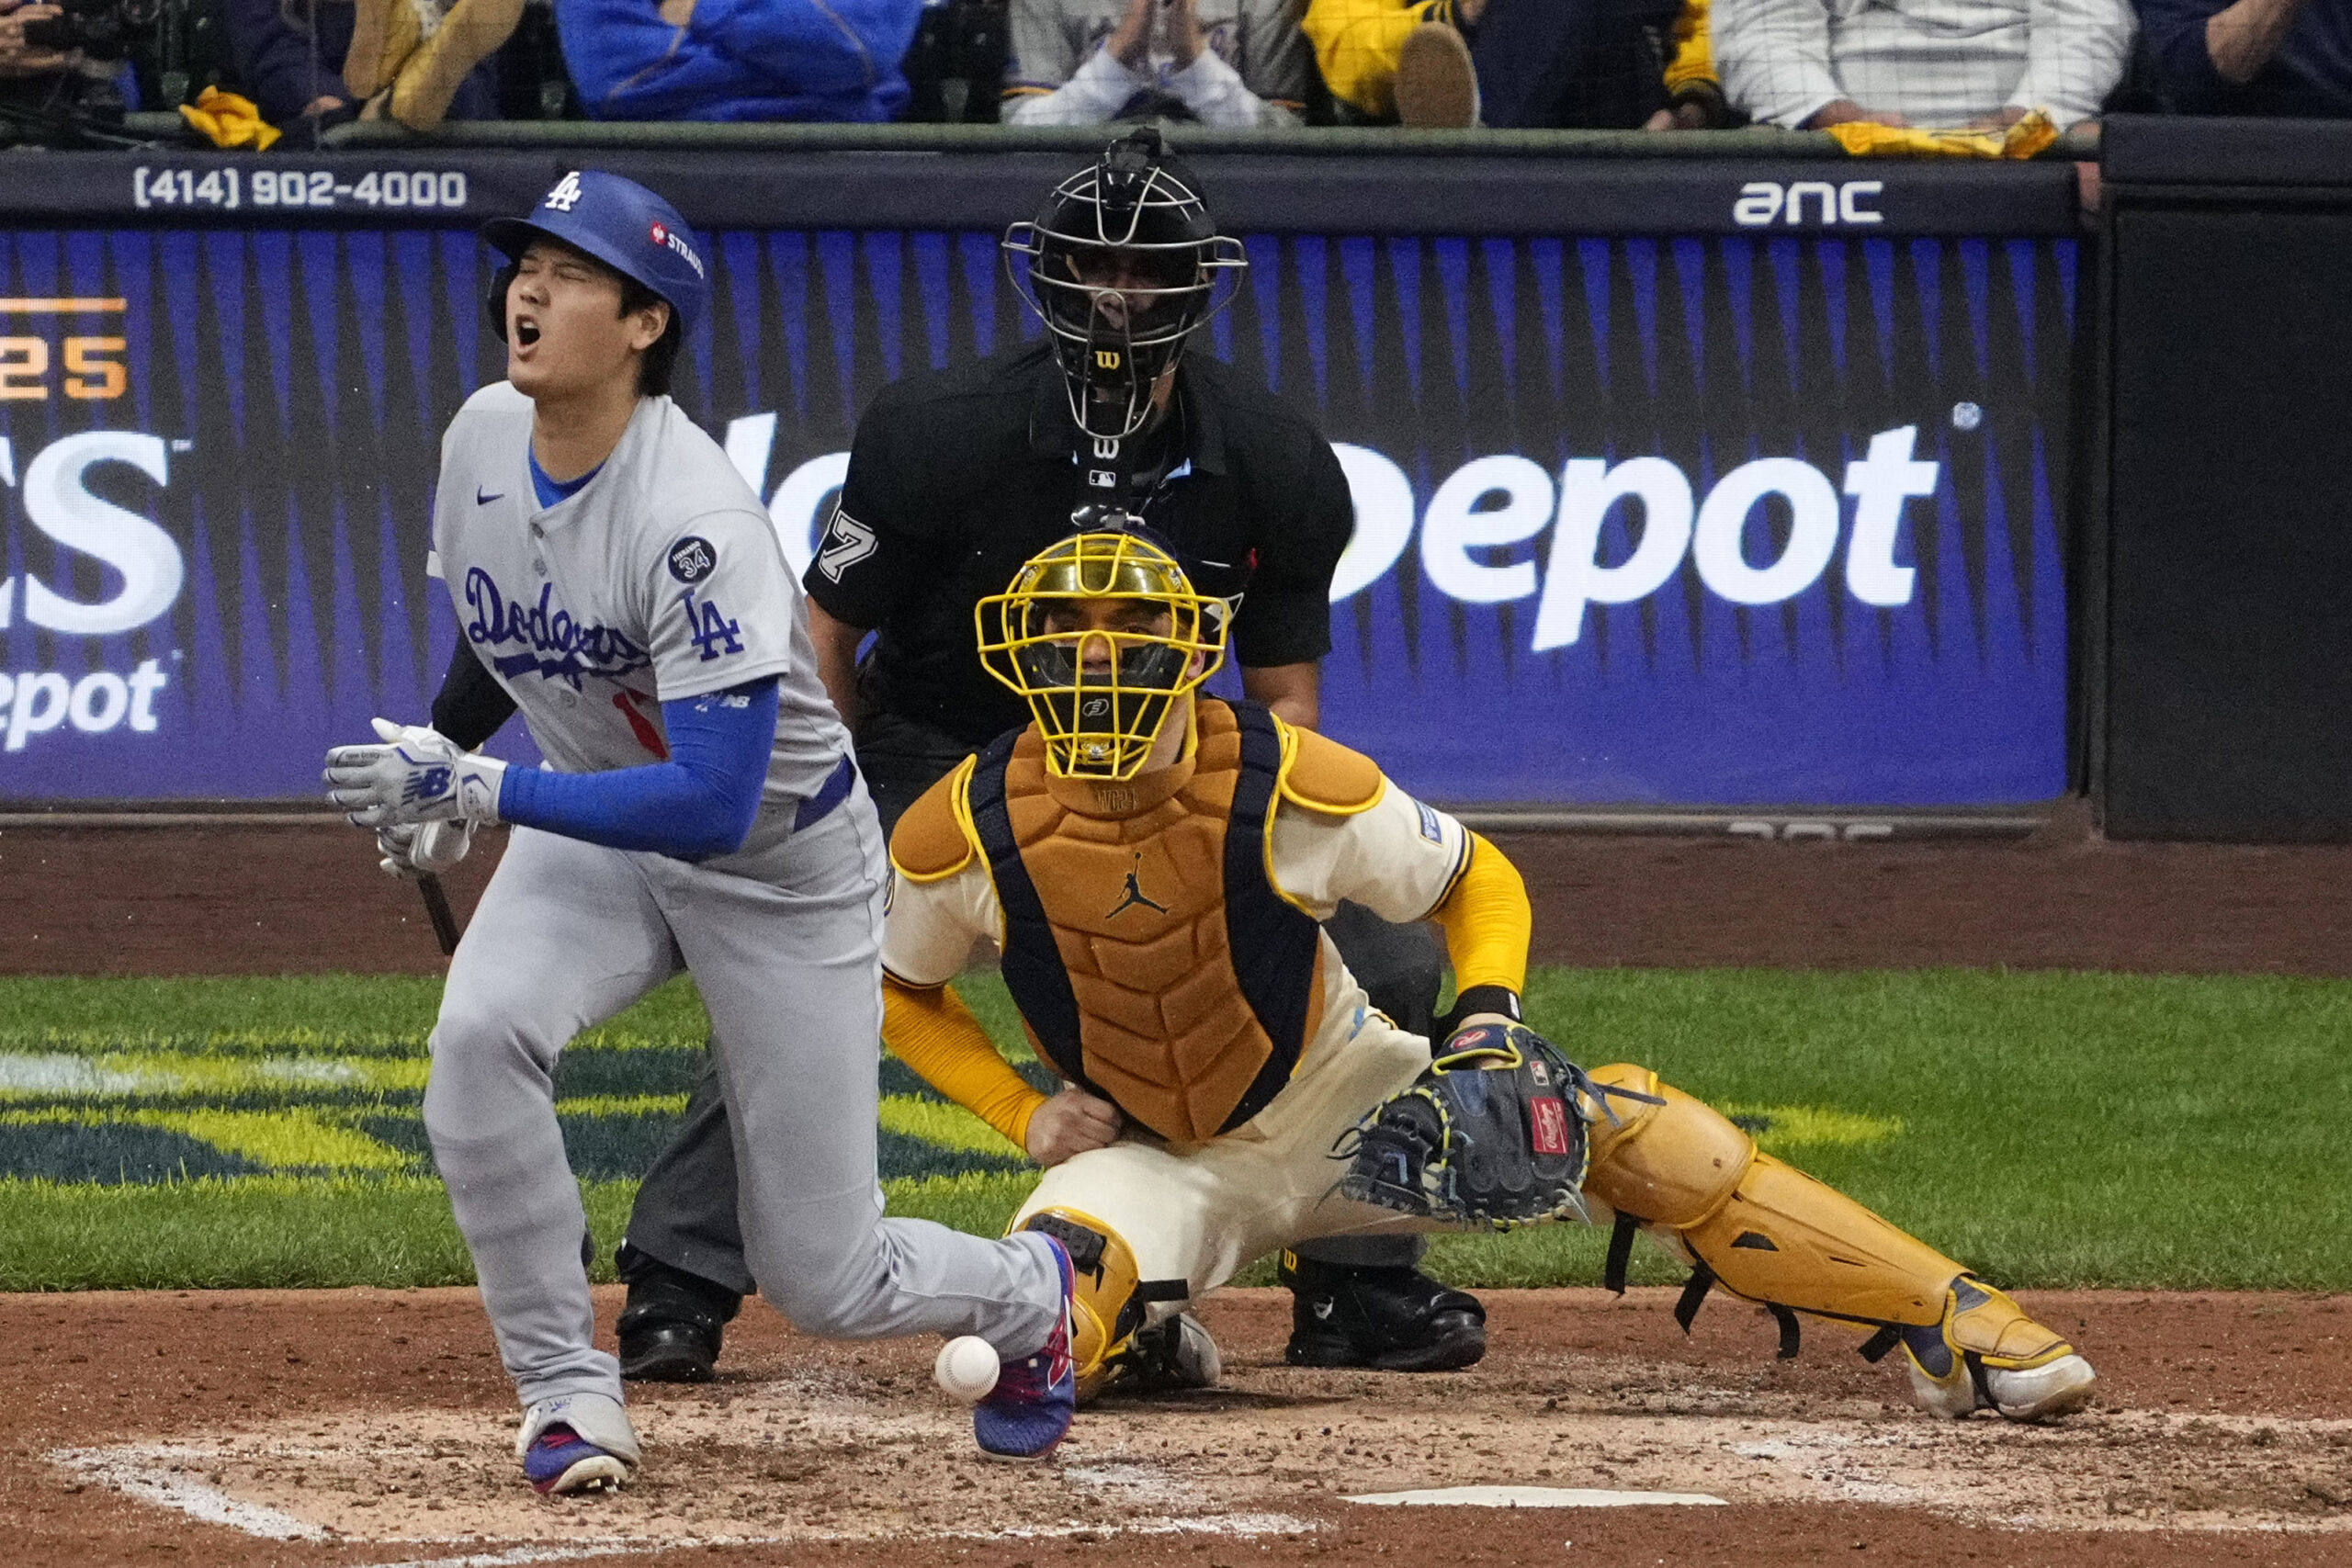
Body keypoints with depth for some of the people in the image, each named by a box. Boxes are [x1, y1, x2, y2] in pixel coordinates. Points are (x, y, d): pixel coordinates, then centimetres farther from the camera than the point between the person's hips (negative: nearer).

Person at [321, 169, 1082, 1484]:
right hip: (598, 821, 6)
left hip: (783, 863, -6)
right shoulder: (484, 439, -10)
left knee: (824, 1281, 0)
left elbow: (715, 804, -38)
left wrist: (484, 791, -39)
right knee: (480, 1033, -28)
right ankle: (569, 1390, -13)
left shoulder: (696, 520, -33)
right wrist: (432, 762, 9)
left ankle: (1030, 1298, 35)